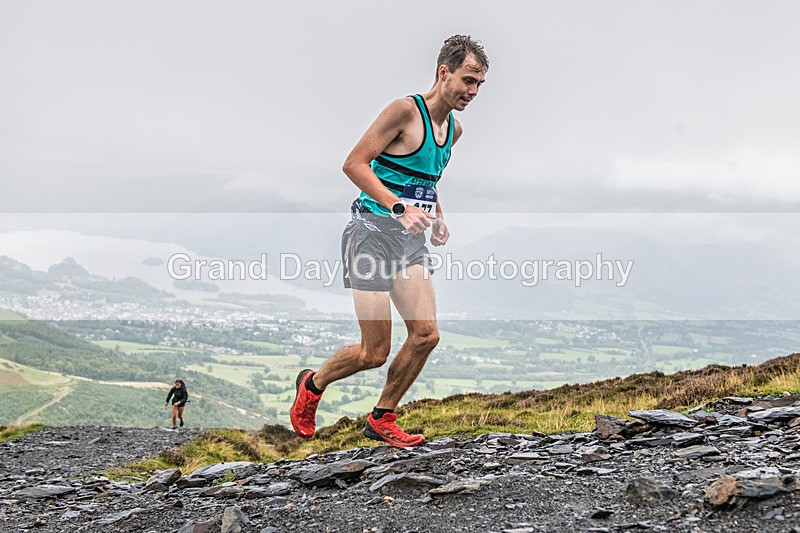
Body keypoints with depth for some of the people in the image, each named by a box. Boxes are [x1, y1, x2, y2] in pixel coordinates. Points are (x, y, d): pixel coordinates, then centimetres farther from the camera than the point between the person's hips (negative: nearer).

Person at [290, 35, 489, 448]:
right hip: (373, 232, -8)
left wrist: (437, 217, 12)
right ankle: (312, 385, 23)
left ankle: (381, 419, 14)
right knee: (375, 352, -6)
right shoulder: (405, 110, -13)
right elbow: (354, 164, -17)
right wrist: (399, 207, -26)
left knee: (426, 334, -5)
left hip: (410, 240, 8)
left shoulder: (453, 128, 13)